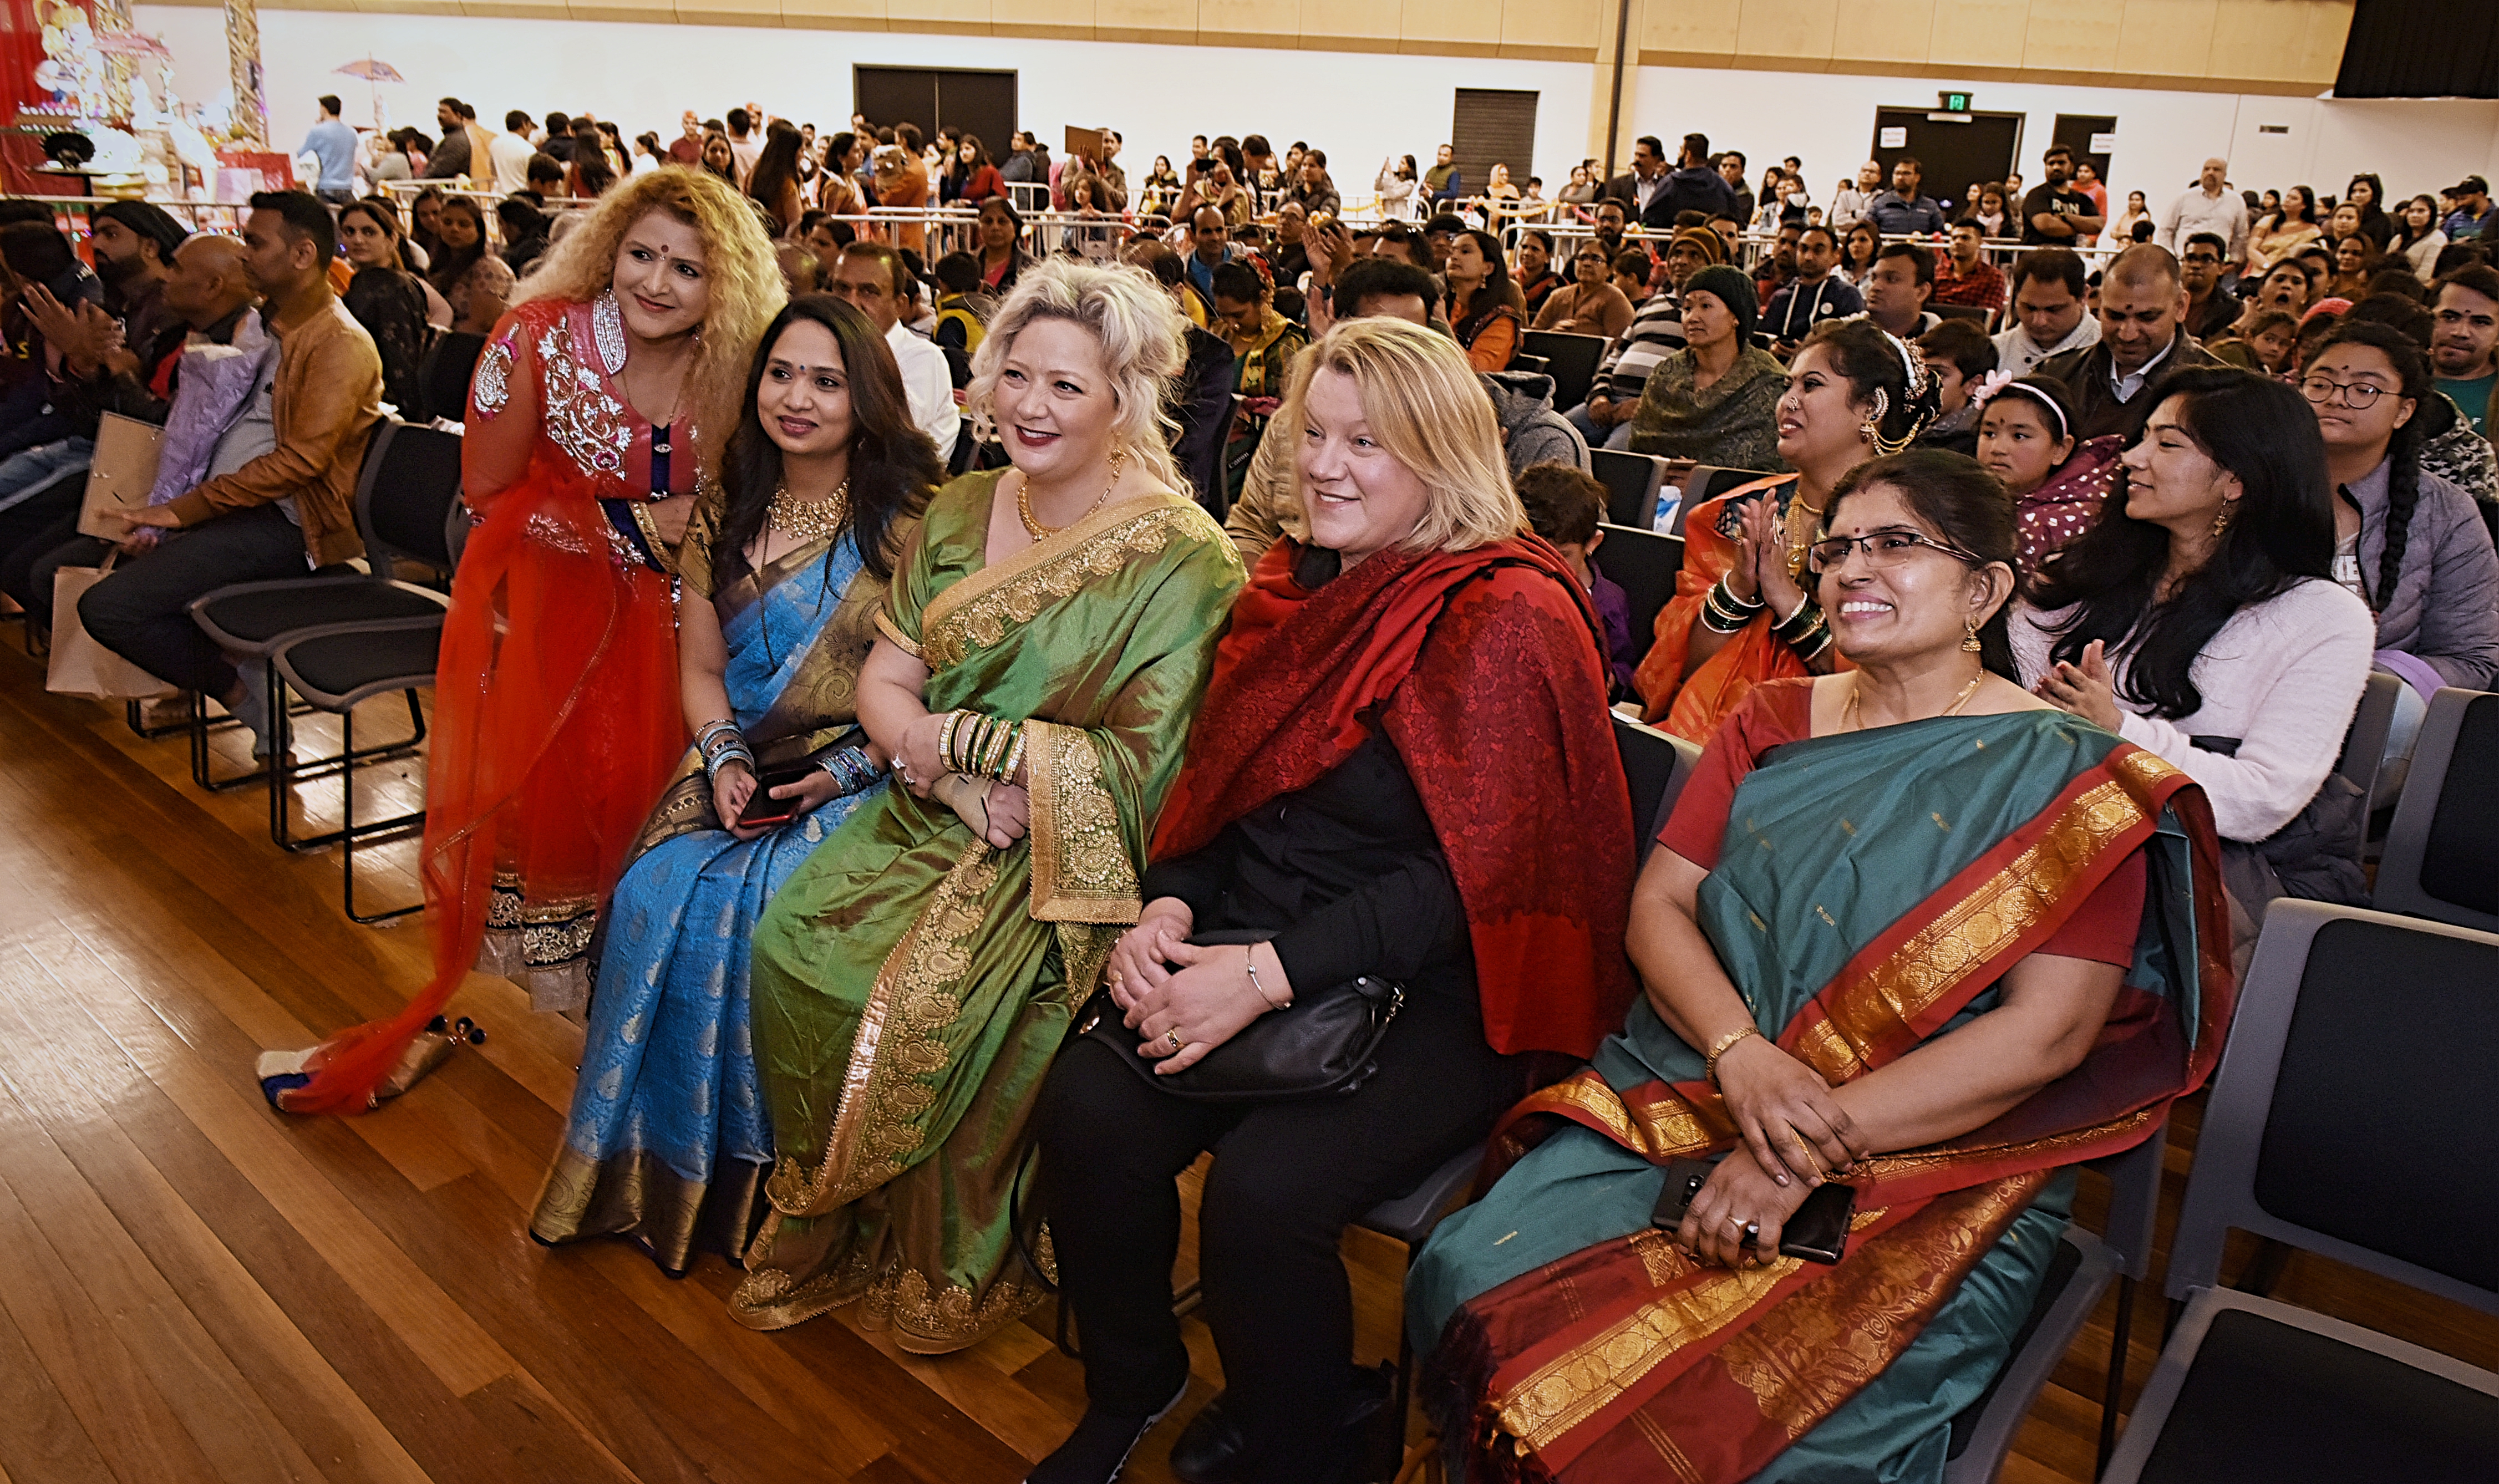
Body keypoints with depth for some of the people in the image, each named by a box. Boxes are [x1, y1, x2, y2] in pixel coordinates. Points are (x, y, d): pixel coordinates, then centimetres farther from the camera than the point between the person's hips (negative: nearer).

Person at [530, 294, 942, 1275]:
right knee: (658, 893, -20)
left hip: (861, 779, -4)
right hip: (739, 773, 5)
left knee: (763, 908, -28)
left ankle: (756, 1180, -6)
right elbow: (701, 670, 12)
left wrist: (841, 772, -17)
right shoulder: (725, 515, 10)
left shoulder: (909, 519, -6)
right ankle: (658, 1165, 0)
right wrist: (725, 761, -6)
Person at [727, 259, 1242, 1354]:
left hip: (1072, 855, -5)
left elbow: (1142, 766, -16)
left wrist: (957, 737, -15)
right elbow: (883, 681, 4)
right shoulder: (960, 514, 7)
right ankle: (829, 1226, 6)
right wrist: (962, 780, -16)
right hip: (933, 818, 6)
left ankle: (950, 1269, 2)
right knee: (793, 943, -17)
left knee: (934, 996, -26)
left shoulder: (1181, 558, -13)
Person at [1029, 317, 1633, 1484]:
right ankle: (1128, 1388, 12)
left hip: (1438, 995, -6)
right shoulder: (1293, 582, 10)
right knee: (1086, 1108, -16)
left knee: (1263, 1189, -26)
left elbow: (1470, 874, -18)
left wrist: (1268, 974, -24)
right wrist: (1167, 911, -6)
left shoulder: (1508, 618, -13)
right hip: (1251, 945, 6)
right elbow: (1216, 783, 13)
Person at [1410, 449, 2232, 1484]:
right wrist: (1742, 1055, -14)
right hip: (1690, 1094, 4)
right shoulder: (1770, 723, 14)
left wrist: (1810, 1153, -18)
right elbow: (1660, 905, 7)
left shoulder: (2071, 779, -1)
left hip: (1933, 1159, -3)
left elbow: (2048, 1032, -9)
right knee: (1467, 1282, -20)